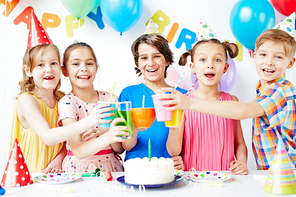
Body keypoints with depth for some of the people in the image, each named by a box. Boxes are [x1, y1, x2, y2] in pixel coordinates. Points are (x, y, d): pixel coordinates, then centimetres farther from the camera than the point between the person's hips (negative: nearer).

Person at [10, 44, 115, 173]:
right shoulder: (26, 100, -13)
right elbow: (47, 137, -28)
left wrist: (59, 159, -10)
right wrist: (88, 122, -39)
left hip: (55, 173, 2)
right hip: (29, 177, -2)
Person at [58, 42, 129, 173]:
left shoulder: (110, 98, 4)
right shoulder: (67, 103, -7)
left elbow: (120, 149, 4)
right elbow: (78, 152, -18)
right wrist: (107, 137, -34)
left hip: (111, 167, 3)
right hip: (80, 170, -3)